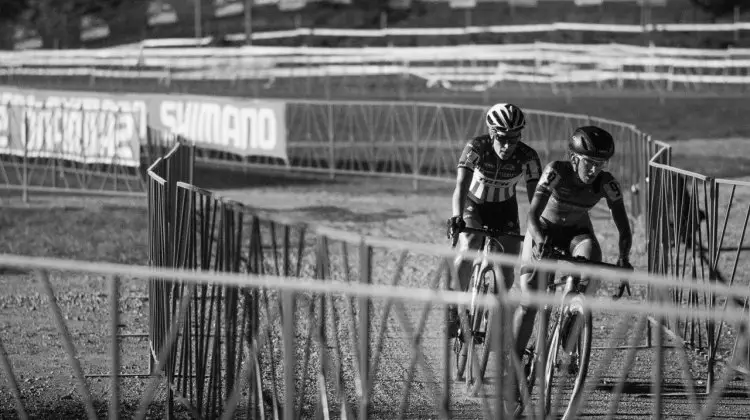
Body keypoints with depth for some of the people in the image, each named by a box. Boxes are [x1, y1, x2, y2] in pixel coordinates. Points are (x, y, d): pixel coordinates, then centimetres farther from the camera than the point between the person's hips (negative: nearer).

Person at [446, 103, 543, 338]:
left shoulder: (527, 157, -23)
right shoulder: (476, 148, -28)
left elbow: (535, 197, -23)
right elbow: (461, 186, -36)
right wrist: (457, 217, -53)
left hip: (504, 209, 2)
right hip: (474, 205, -2)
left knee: (507, 271, -7)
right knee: (469, 247, -31)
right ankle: (454, 311, -20)